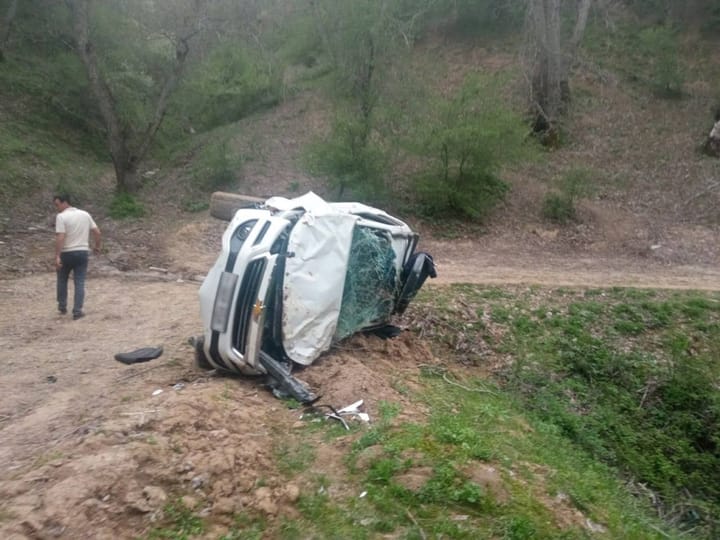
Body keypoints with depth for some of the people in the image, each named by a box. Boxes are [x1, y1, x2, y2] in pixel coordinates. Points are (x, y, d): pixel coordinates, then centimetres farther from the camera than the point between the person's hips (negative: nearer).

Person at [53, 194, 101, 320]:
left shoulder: (61, 216, -11)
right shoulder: (85, 214, 5)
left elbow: (60, 238, -19)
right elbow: (97, 232, 8)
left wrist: (57, 256, -19)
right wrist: (97, 246, 21)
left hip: (66, 253, -3)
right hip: (82, 252, 3)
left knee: (62, 280, 19)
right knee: (79, 283, 4)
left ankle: (62, 307, 28)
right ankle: (77, 311, 0)